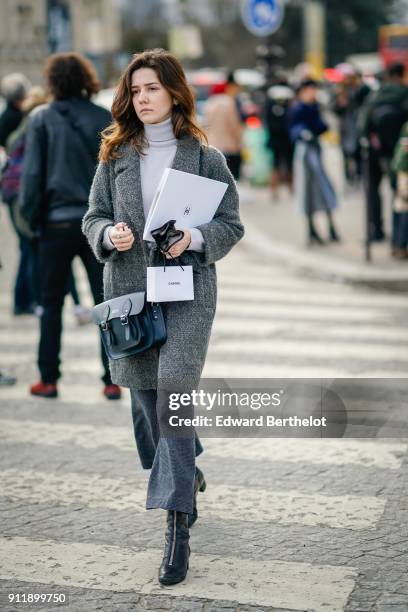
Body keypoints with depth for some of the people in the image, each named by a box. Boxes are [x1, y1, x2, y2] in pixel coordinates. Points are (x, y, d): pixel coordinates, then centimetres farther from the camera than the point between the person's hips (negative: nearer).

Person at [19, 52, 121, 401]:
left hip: (58, 222, -1)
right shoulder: (105, 120, -1)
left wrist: (32, 217, 6)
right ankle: (111, 381, 5)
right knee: (106, 303, 6)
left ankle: (49, 379, 13)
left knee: (52, 303, 11)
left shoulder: (43, 118, -3)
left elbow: (32, 173, -4)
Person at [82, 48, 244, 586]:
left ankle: (178, 526, -12)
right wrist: (110, 235, -12)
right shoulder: (115, 155, 9)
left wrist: (194, 239, -16)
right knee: (145, 396, 11)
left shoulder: (205, 157, 1)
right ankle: (185, 474, 40)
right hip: (128, 290, 4)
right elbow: (94, 218, 11)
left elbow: (232, 225, 3)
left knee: (174, 392, -15)